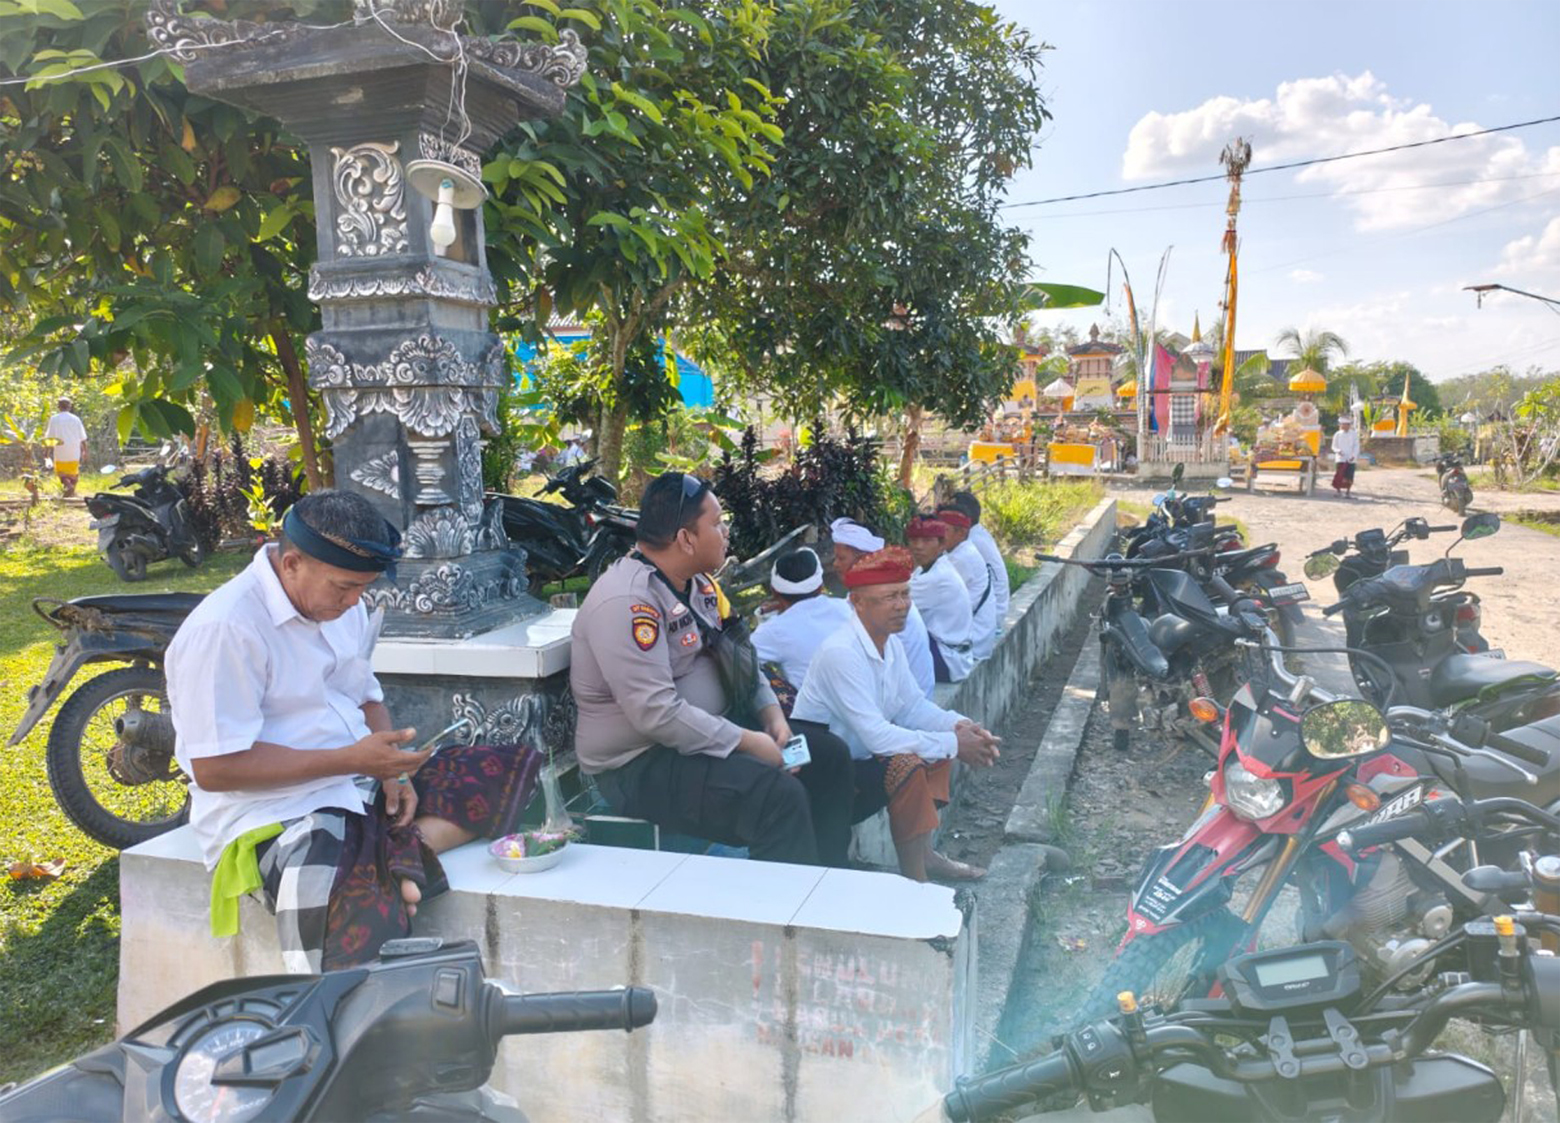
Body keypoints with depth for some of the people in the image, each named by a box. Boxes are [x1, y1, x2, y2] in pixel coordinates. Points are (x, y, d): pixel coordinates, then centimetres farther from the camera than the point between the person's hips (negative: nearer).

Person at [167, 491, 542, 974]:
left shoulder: (342, 603, 9)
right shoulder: (225, 629, -18)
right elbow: (213, 769, -20)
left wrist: (392, 773, -1)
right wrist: (352, 760, -22)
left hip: (363, 787, 9)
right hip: (277, 812, -9)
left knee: (517, 767, -4)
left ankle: (405, 850, -20)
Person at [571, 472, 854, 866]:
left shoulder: (698, 582, 7)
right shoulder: (627, 602, -23)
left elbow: (740, 657, 15)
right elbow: (656, 714, -29)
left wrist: (772, 714, -2)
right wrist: (748, 742, -22)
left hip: (711, 731, 10)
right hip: (640, 764, -10)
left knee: (829, 755, 5)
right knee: (779, 795, -27)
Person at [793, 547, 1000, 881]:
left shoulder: (890, 645, 0)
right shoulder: (841, 653, -28)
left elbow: (913, 705, 8)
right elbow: (876, 736, -31)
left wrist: (960, 726, -11)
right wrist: (953, 745, -25)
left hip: (855, 755, 10)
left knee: (943, 740, 8)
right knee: (906, 766, -27)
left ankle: (924, 853, 11)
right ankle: (914, 880, -12)